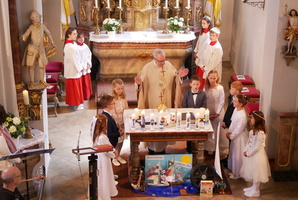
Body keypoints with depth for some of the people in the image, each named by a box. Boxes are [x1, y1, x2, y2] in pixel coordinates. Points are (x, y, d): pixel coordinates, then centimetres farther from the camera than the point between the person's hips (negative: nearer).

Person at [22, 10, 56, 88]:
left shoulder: (43, 26, 2)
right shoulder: (31, 27, -6)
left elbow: (48, 34, 13)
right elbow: (26, 35, -14)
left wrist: (52, 43, 8)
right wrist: (24, 37, -38)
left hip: (41, 48, 3)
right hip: (32, 48, -2)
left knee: (42, 65, 5)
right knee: (31, 65, 0)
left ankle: (42, 80, 22)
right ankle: (32, 81, 12)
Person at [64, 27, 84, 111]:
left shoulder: (73, 44, 8)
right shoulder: (69, 46, -22)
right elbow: (73, 59, -21)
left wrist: (80, 67, 9)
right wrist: (79, 68, -13)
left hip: (76, 70, 9)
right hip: (72, 71, -9)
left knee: (77, 87, 17)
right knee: (73, 88, 1)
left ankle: (76, 103, 27)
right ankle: (73, 105, 11)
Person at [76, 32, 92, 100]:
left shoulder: (85, 46, 9)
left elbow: (89, 55, 13)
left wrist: (89, 64, 0)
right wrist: (81, 67, -18)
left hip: (87, 68, 7)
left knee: (87, 82, 14)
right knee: (81, 83, -1)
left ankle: (87, 95, 27)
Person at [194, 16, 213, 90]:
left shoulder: (209, 34, -19)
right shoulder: (202, 32, 8)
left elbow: (205, 46, -19)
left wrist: (198, 54, -11)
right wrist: (195, 51, 7)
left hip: (204, 56, -8)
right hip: (199, 55, 8)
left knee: (201, 75, -2)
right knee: (198, 73, 15)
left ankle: (200, 90, 6)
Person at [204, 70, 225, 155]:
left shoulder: (220, 88, -12)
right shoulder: (206, 87, -4)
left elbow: (222, 102, -9)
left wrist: (217, 113, -10)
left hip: (217, 113, -2)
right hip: (207, 113, 3)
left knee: (216, 131, 5)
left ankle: (217, 148, 18)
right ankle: (209, 148, 21)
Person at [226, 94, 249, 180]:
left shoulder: (242, 116, -31)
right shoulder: (236, 110, -4)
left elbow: (238, 129, -24)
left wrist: (231, 136, -12)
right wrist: (229, 131, 0)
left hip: (240, 137, -9)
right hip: (234, 135, 9)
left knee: (238, 155, 8)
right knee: (233, 153, 22)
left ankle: (237, 174, 27)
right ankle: (234, 171, 41)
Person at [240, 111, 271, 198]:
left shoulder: (260, 133, -26)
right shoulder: (253, 131, 2)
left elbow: (257, 147, -23)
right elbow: (248, 142, 8)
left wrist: (248, 153, -15)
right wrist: (245, 151, -3)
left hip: (257, 155, -9)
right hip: (251, 154, 9)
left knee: (256, 173, 6)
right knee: (253, 172, 22)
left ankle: (256, 191, 22)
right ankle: (254, 187, 40)